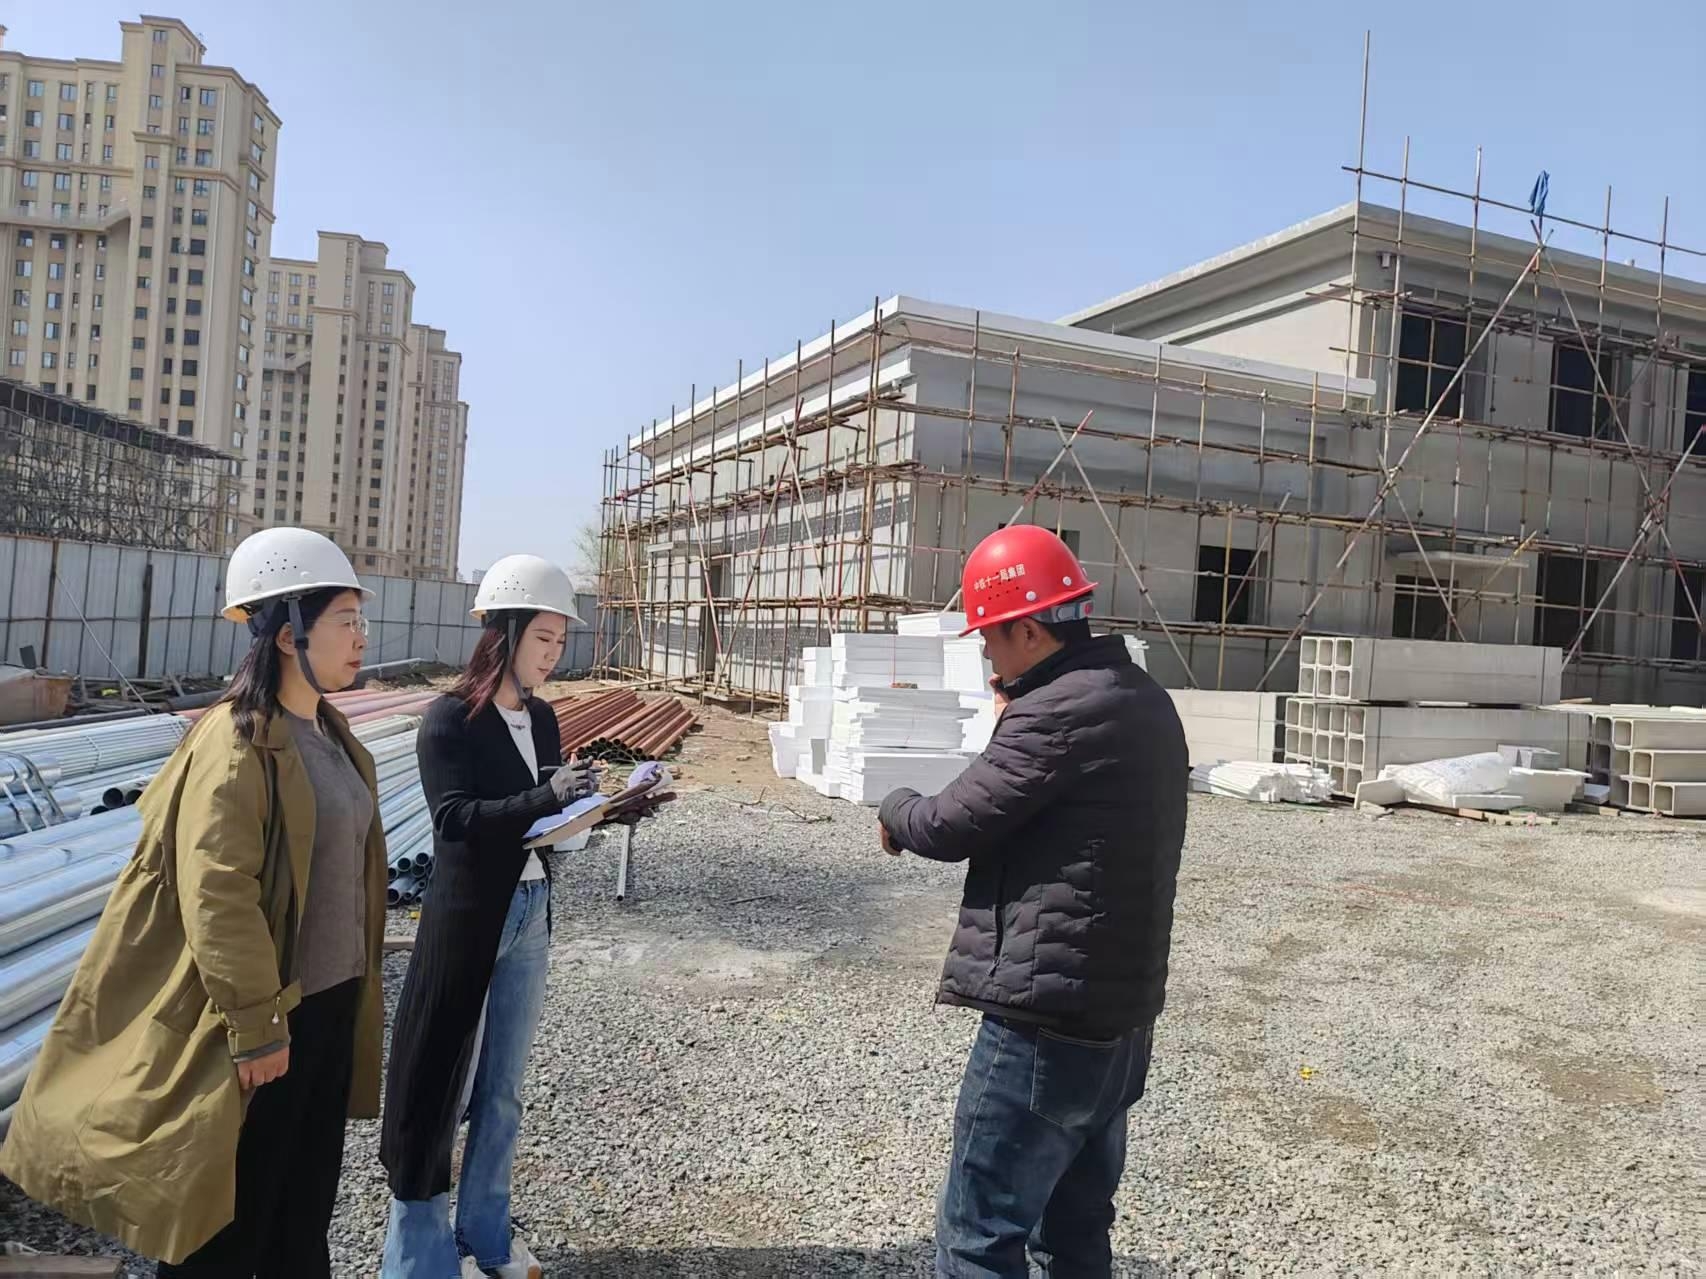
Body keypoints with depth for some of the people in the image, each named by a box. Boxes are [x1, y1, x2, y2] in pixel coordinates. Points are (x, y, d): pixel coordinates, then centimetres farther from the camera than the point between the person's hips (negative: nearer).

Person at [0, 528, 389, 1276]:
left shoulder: (329, 733, 6)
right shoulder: (236, 744, -20)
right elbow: (217, 898, -23)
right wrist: (257, 1028, -19)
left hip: (331, 1003, 8)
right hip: (263, 1020, -8)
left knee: (308, 1193, 22)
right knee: (232, 1216, 10)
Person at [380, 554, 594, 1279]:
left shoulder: (542, 719, 6)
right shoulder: (450, 718, -12)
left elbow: (551, 814, 9)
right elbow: (454, 816, -22)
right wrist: (545, 798, -34)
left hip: (528, 917, 6)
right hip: (465, 919, -6)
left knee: (503, 1088, 16)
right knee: (440, 1083, 6)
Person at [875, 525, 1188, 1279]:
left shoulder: (1055, 713, -20)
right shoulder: (1146, 701, 9)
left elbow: (951, 825, -14)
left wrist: (894, 812, 6)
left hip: (1046, 1022, -9)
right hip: (1121, 1017, 10)